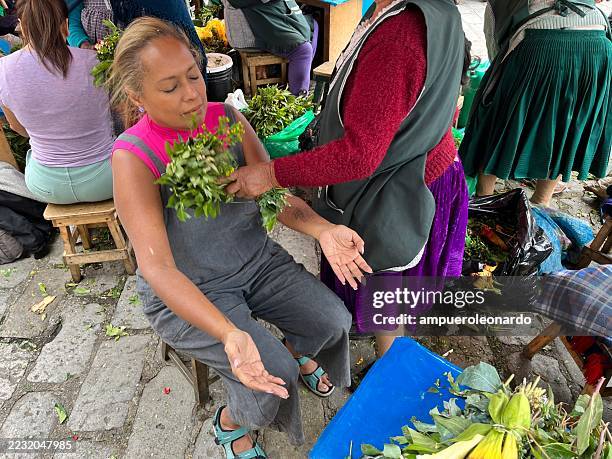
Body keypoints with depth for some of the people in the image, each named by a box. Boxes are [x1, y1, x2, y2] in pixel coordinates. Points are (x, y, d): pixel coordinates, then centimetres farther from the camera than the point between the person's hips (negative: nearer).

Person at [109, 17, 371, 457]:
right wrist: (229, 332, -44)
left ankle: (296, 351, 30)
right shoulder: (134, 157, -23)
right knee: (274, 372, -16)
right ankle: (230, 423, 19)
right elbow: (156, 266, -30)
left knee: (334, 321, -7)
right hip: (187, 291, -4)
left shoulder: (228, 118, -8)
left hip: (258, 259, 5)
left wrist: (323, 230, -29)